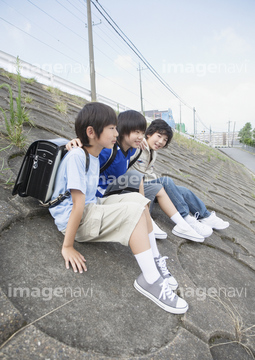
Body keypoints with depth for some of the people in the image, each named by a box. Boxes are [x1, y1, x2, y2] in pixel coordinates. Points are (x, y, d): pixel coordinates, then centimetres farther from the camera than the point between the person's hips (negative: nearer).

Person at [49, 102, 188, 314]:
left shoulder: (94, 156, 8)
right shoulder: (76, 156, -20)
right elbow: (78, 206, -24)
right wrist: (67, 246, -20)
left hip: (91, 207, 9)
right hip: (72, 219, -9)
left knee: (138, 198, -3)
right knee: (133, 211, -24)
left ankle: (154, 264, 1)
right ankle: (150, 281, -15)